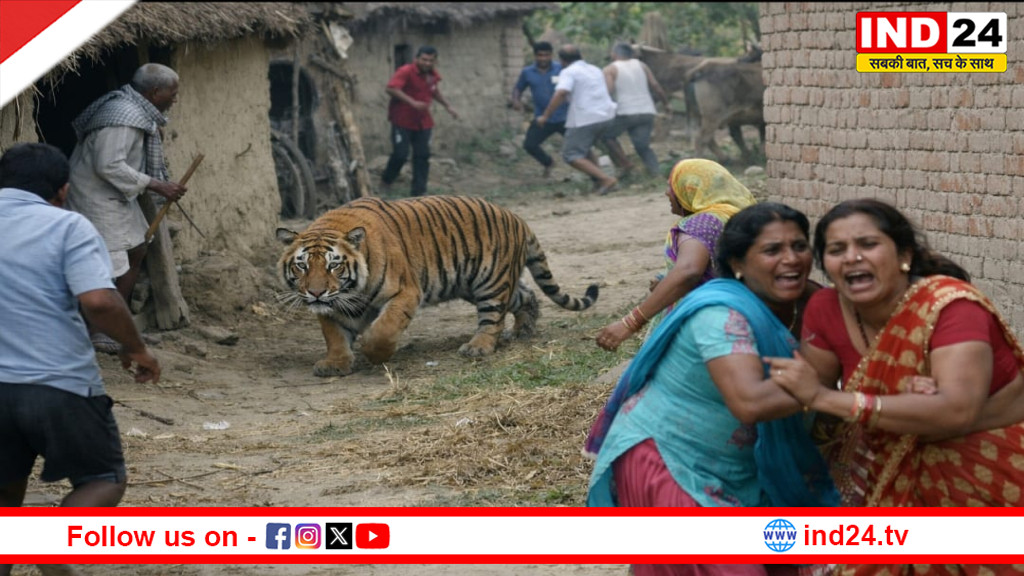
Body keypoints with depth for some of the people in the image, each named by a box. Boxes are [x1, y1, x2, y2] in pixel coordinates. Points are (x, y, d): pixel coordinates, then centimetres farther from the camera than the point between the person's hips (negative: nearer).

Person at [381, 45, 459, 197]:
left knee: (422, 156, 2)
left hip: (423, 122, 6)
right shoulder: (406, 71, -16)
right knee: (400, 154, -8)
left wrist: (448, 106, 24)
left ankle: (419, 191, 8)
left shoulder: (433, 75, 7)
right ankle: (385, 181, 17)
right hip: (402, 120, -6)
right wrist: (412, 102, -34)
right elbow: (391, 88, -30)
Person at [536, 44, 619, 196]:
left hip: (585, 119, -8)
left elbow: (561, 93, -22)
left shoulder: (569, 72, -6)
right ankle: (598, 182, 16)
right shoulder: (596, 70, 18)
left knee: (571, 155, -2)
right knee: (583, 148, 26)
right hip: (606, 117, 8)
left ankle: (606, 179, -17)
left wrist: (545, 116, -18)